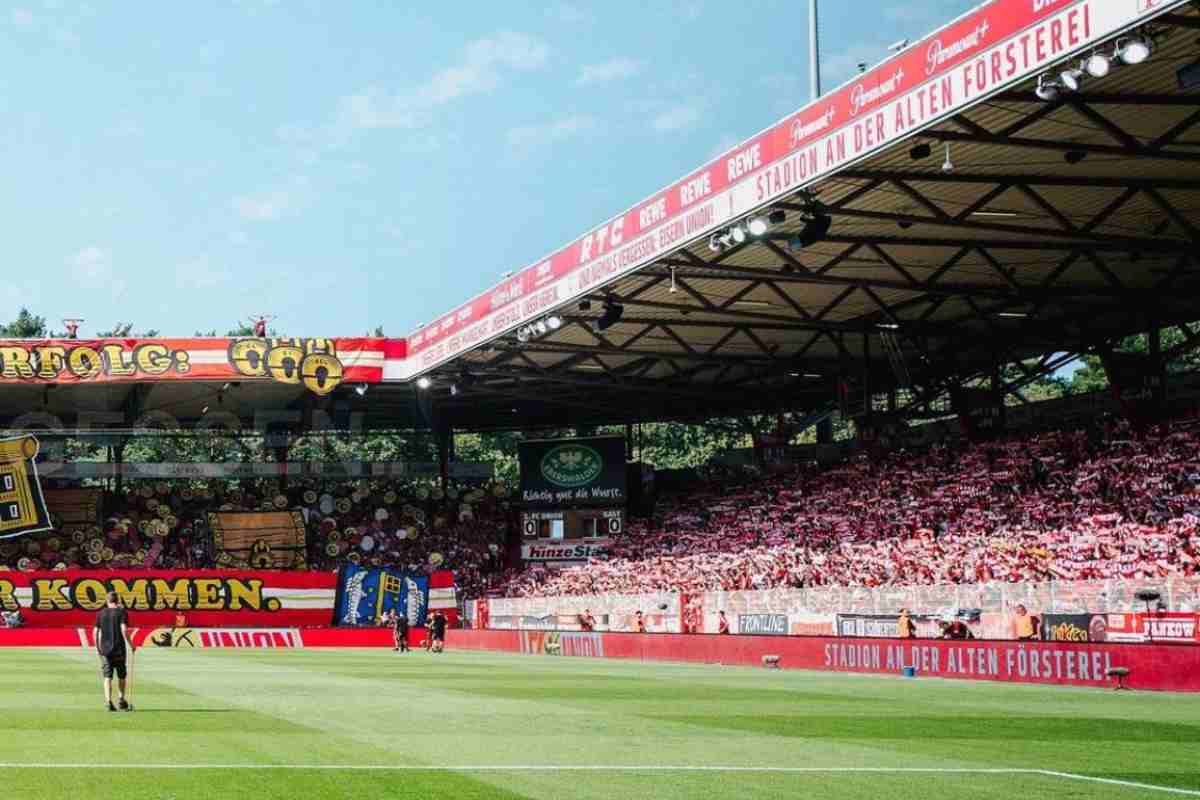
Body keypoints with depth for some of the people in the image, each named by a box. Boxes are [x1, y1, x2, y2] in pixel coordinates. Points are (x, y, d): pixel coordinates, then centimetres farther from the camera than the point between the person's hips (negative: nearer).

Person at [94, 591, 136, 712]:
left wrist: (97, 647, 17)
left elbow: (95, 631, 5)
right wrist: (131, 645, -6)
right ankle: (121, 700, 17)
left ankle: (108, 701, -11)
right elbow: (124, 630, -15)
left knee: (107, 677, 1)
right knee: (121, 676, 14)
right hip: (119, 649, -2)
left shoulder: (101, 613, 6)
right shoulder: (122, 612, -3)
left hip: (105, 649, 2)